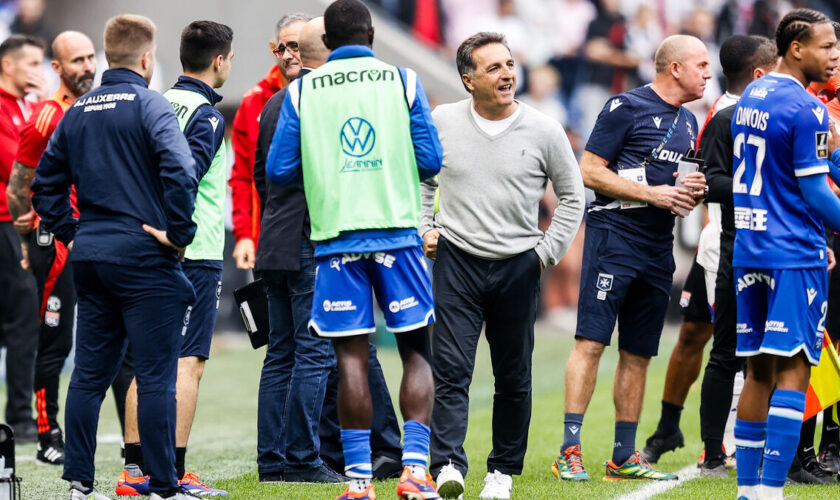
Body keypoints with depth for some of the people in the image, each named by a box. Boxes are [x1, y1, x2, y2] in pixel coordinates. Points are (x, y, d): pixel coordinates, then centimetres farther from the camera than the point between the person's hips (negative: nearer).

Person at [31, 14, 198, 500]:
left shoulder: (78, 111, 12)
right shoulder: (150, 105, -9)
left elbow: (46, 184, 17)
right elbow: (180, 171, -23)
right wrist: (179, 233, -14)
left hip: (90, 256, 7)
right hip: (144, 259, -6)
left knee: (90, 374, 11)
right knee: (156, 377, -3)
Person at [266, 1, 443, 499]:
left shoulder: (301, 91, 5)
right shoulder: (404, 81, 4)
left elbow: (279, 170, 5)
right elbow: (431, 161, 2)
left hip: (335, 234, 1)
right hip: (397, 233, -1)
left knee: (352, 355, 2)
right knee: (416, 350, 6)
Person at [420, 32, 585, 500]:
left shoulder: (544, 130, -1)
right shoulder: (442, 122, 0)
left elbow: (572, 197, 9)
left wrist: (548, 252, 3)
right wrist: (425, 230, 7)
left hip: (519, 267, 1)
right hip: (457, 262, -1)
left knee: (514, 378, 7)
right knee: (452, 370, -12)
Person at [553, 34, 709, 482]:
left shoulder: (687, 122, 18)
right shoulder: (627, 108, -7)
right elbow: (589, 172, -10)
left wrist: (690, 193, 4)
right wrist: (652, 193, -14)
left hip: (658, 246, 8)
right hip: (614, 235, -8)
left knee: (638, 354, 8)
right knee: (591, 342, -11)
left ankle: (624, 456, 12)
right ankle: (569, 450, -13)